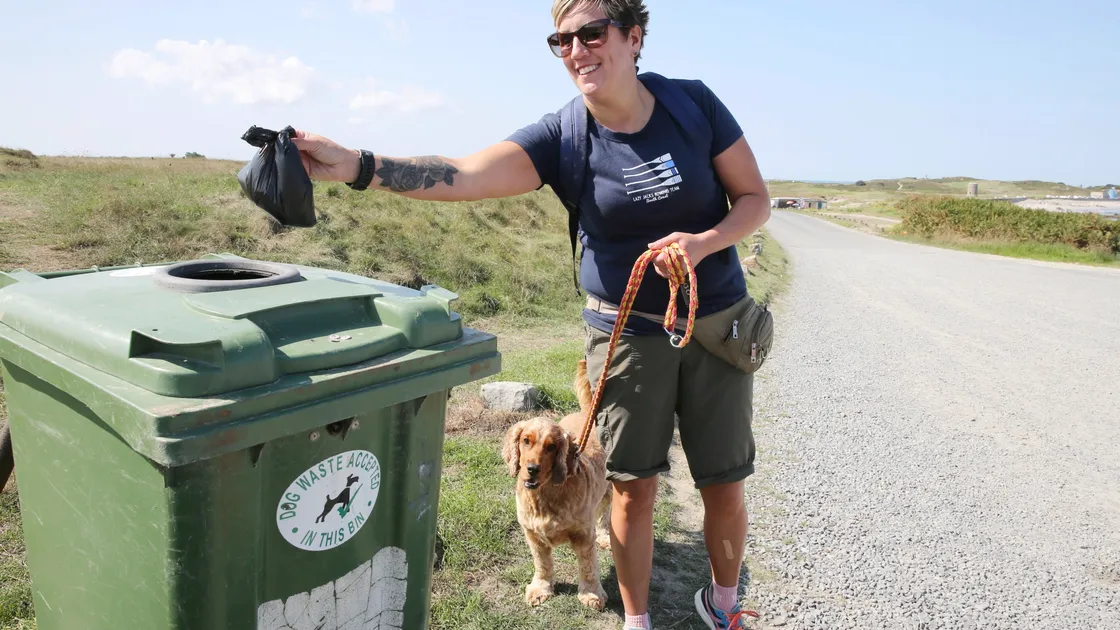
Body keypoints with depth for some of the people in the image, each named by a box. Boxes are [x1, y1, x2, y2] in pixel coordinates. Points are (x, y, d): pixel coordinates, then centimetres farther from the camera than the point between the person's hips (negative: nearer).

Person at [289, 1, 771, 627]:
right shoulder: (563, 138, -10)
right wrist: (356, 165, -36)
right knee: (634, 487, 5)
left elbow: (756, 199, -2)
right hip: (627, 332, 0)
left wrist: (704, 242, -22)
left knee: (725, 486, 10)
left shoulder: (694, 103, -8)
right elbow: (463, 176, -23)